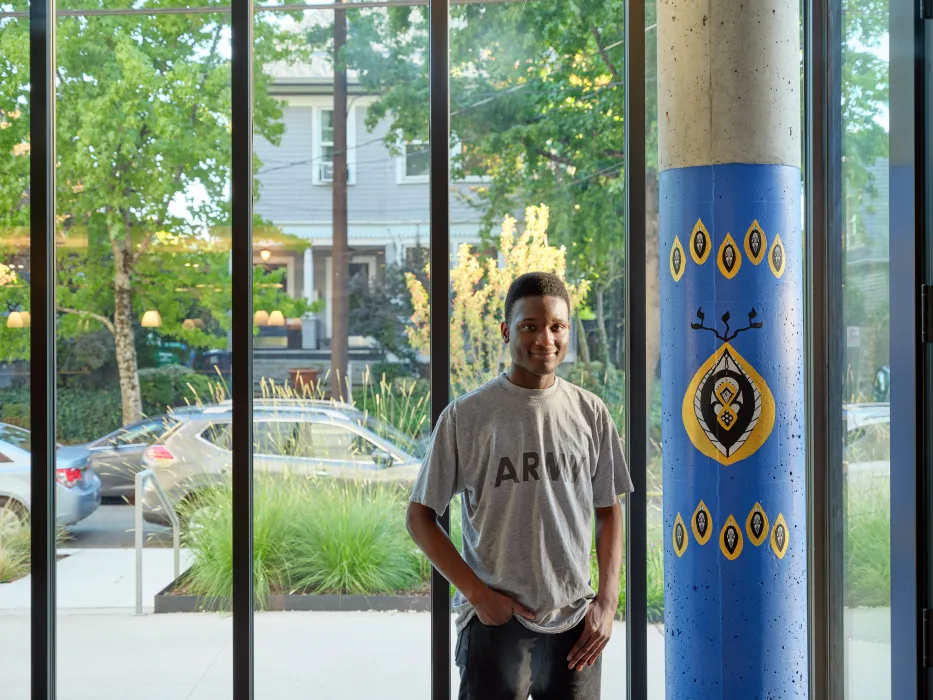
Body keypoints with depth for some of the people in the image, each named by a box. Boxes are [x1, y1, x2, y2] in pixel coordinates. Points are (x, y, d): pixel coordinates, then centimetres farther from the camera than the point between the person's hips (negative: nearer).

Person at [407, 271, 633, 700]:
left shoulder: (590, 413, 3)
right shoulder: (466, 416, -6)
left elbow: (609, 512, 11)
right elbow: (420, 517, -2)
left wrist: (607, 601, 2)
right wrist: (478, 594, -9)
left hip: (575, 623, 3)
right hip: (496, 621, -2)